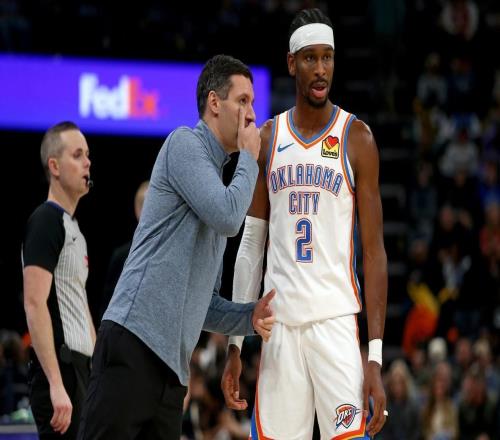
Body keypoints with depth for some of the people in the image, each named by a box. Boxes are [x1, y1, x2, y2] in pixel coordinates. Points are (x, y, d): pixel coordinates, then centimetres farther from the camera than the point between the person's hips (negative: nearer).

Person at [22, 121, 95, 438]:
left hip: (81, 368, 10)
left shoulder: (74, 227, 19)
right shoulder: (46, 221, -10)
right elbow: (35, 305, -19)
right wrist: (56, 384, -25)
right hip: (59, 368, -10)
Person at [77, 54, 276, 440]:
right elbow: (228, 216, -14)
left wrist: (249, 317, 7)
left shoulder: (214, 173, 25)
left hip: (171, 361, 9)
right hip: (136, 340, -9)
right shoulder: (185, 143, 1)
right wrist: (250, 159, 3)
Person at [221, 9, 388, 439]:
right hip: (279, 322, 3)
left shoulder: (356, 138, 0)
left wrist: (376, 358, -11)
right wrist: (235, 345, 8)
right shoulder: (267, 140, 10)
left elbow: (374, 250, -3)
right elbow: (251, 247, 14)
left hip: (336, 321, -3)